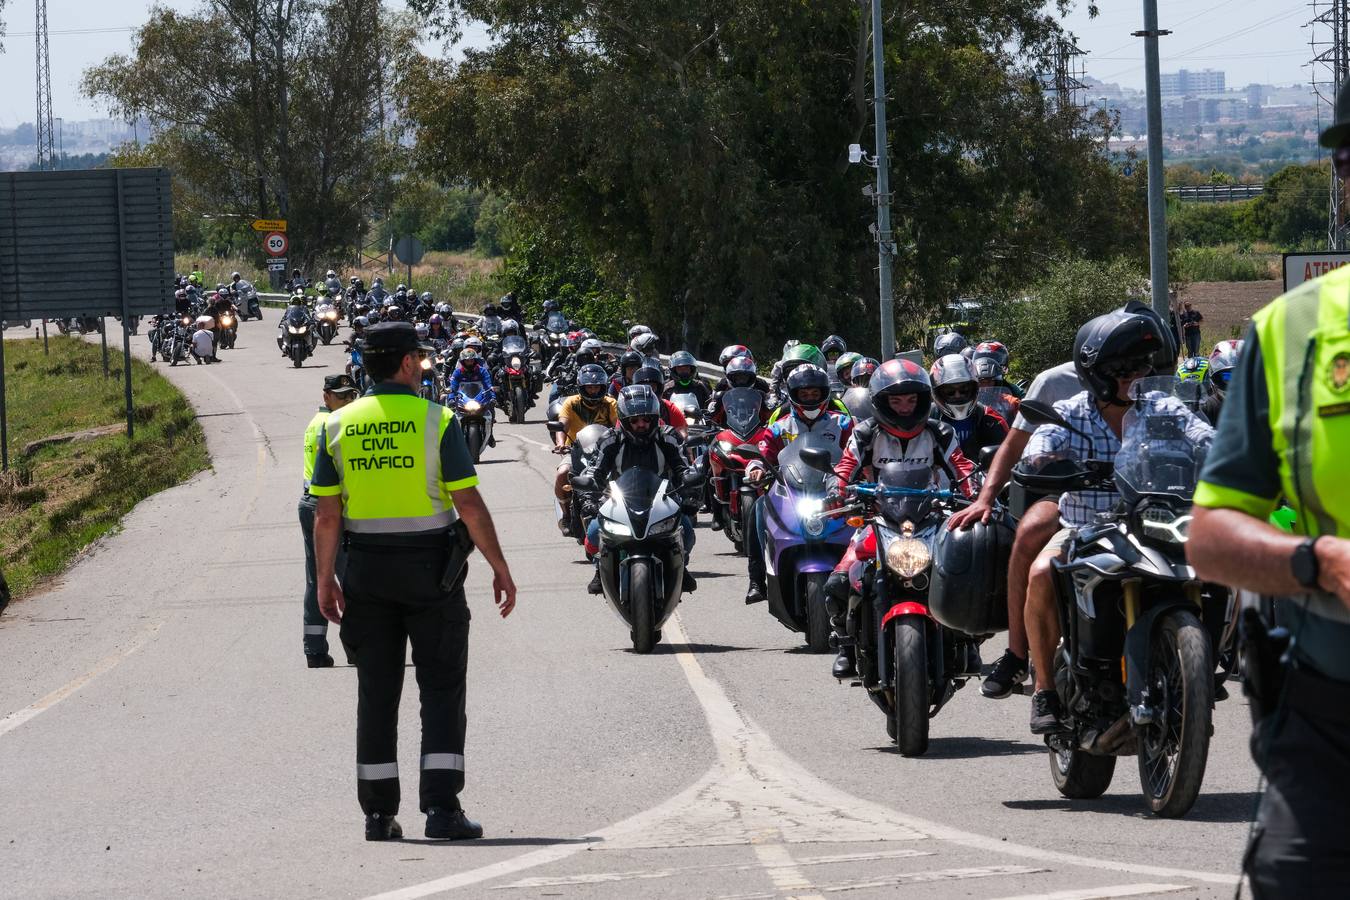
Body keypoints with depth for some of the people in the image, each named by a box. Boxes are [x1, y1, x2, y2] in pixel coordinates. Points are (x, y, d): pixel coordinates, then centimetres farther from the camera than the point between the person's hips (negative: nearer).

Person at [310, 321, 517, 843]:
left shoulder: (338, 426, 2)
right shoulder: (435, 420, -7)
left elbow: (326, 514, 1)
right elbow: (469, 505, -9)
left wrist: (325, 580, 9)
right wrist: (500, 568, -2)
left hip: (367, 569, 3)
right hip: (430, 567, -3)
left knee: (376, 693, 8)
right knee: (441, 690, 1)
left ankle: (379, 814, 8)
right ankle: (441, 808, -7)